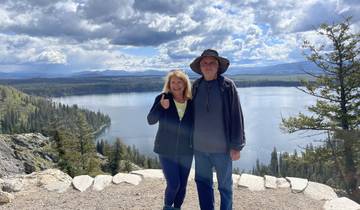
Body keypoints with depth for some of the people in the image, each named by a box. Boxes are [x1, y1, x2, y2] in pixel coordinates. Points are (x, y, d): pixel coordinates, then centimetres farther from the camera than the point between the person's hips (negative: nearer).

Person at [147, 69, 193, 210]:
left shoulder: (191, 102, -3)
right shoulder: (163, 98, -7)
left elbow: (195, 126, 5)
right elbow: (150, 120, -15)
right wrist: (161, 107, -29)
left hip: (186, 151, 3)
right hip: (166, 150, -2)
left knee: (182, 185, 11)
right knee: (173, 184, -6)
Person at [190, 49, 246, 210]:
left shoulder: (228, 86, -8)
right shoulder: (196, 86, 3)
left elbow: (236, 116, -9)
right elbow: (190, 114, 9)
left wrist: (236, 146, -11)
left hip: (222, 148, -3)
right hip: (199, 148, 4)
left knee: (225, 185, 12)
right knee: (203, 183, 15)